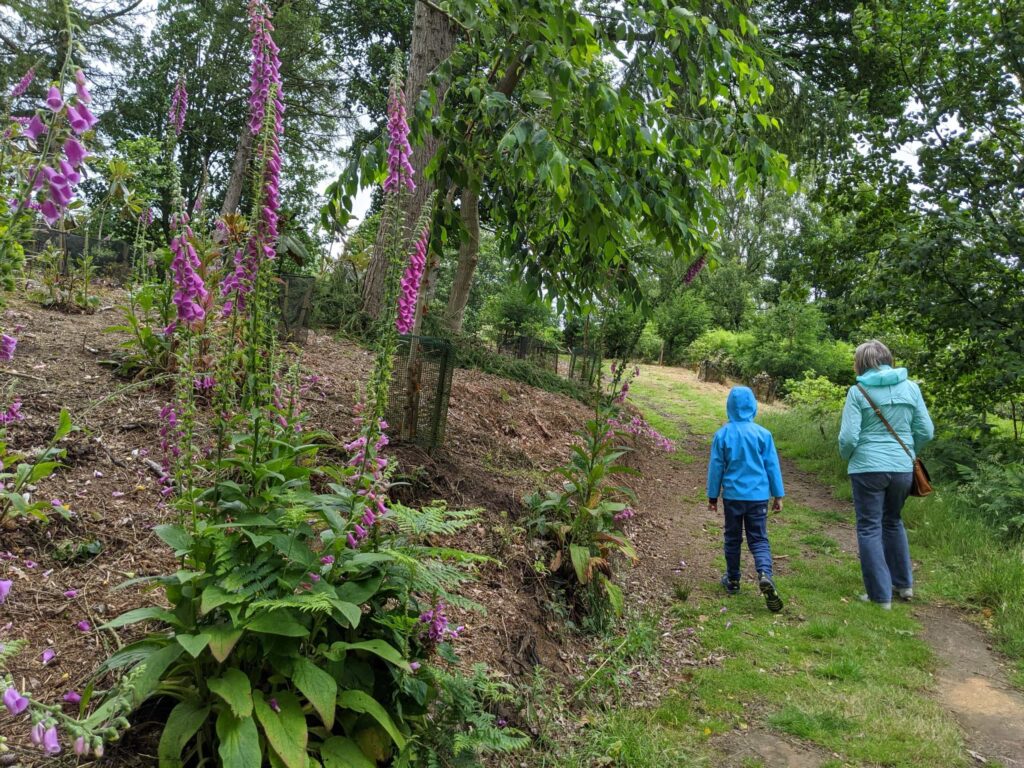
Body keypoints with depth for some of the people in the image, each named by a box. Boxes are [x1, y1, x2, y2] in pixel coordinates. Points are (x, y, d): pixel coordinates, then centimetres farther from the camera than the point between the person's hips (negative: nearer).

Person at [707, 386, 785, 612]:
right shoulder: (763, 434, -5)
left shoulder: (722, 435, -6)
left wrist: (712, 496, 10)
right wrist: (778, 495, 10)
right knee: (759, 539, 5)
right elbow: (772, 466, 1)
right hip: (758, 496, 0)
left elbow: (716, 467, 0)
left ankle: (732, 580, 25)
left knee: (733, 538, 15)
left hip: (732, 495, 0)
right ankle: (765, 574, -20)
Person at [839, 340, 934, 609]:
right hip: (903, 468, 4)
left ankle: (881, 595, 9)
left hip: (868, 468, -4)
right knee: (893, 522, 24)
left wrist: (846, 456, 8)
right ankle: (903, 583, 32)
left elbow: (848, 437, -13)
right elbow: (926, 431, 2)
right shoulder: (910, 387, 1)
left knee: (869, 529, 6)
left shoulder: (858, 391, -9)